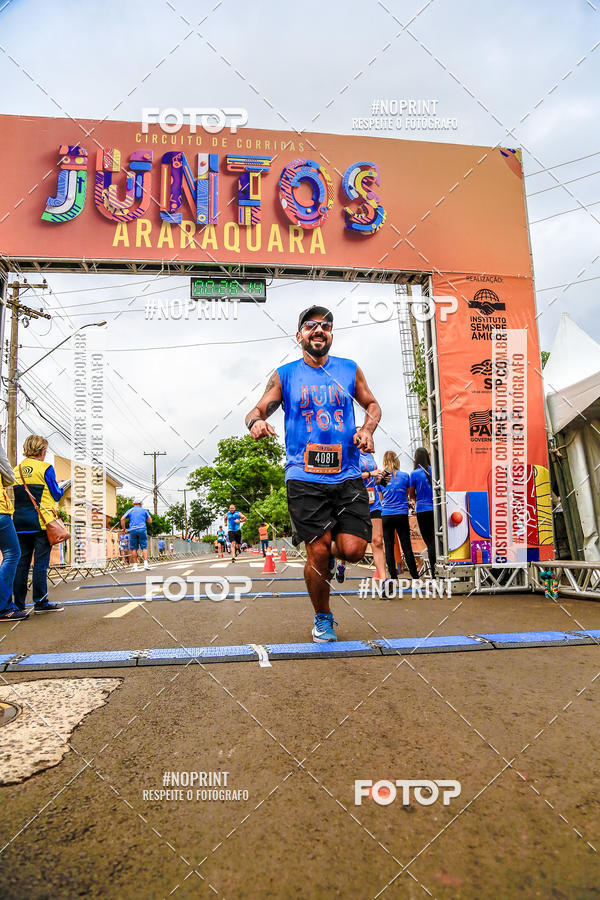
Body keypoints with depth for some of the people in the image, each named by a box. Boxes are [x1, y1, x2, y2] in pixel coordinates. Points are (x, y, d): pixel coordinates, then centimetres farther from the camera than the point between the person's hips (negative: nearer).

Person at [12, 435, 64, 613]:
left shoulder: (16, 470, 12)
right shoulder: (45, 468, -6)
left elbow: (17, 495, 19)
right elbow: (56, 495, -2)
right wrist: (62, 489, 18)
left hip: (20, 523, 6)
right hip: (41, 522, -6)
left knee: (22, 562, 8)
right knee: (41, 561, -3)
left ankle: (18, 603, 10)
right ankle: (40, 602, -1)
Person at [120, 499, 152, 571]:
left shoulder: (130, 510, 15)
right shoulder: (144, 510, 15)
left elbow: (122, 519, 3)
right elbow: (150, 520, 14)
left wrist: (123, 529, 9)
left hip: (132, 530, 1)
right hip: (142, 529, 0)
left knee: (134, 548, 6)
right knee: (144, 547, 2)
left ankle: (135, 565, 3)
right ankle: (145, 563, -10)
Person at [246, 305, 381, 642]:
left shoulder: (350, 370, 13)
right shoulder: (285, 375, 9)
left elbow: (372, 404, 23)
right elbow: (258, 409, 8)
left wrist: (368, 429, 2)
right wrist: (257, 421, -17)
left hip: (348, 475, 2)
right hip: (304, 478, -1)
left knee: (352, 550, -8)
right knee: (318, 552, -4)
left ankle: (333, 552, 31)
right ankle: (323, 618, 22)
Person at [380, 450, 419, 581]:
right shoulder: (405, 475, 1)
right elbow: (407, 495, 12)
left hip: (386, 515, 0)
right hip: (402, 515, 0)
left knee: (389, 548, 4)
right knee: (407, 547, 6)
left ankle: (393, 576, 5)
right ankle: (415, 576, 9)